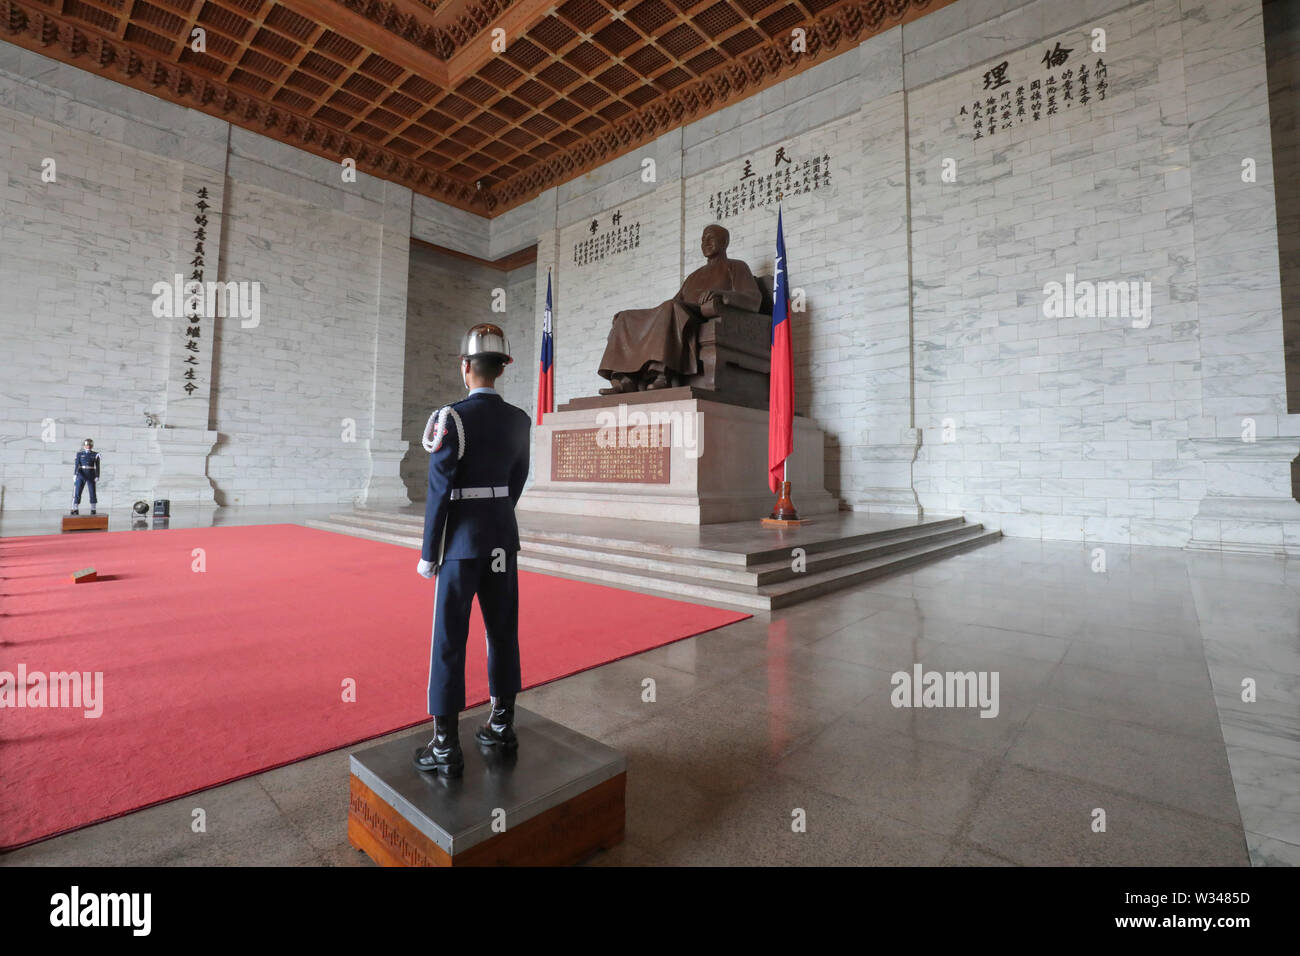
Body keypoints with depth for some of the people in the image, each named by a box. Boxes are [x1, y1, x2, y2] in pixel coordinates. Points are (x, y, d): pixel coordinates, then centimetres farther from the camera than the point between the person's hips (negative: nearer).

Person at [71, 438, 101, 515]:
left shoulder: (95, 455, 3)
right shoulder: (80, 454, 3)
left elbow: (97, 466, 1)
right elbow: (76, 464, -3)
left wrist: (97, 476, -5)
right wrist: (75, 474, -14)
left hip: (91, 476, 0)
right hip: (81, 475, 0)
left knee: (92, 492, 0)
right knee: (77, 492, -3)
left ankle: (93, 509, 8)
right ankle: (75, 510, 2)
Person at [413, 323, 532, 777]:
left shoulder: (452, 418, -15)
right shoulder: (519, 420, 3)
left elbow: (439, 493, -14)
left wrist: (428, 554, -5)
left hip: (462, 540, -5)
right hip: (504, 538, 6)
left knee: (449, 641, 4)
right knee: (503, 631, 14)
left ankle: (446, 747, 13)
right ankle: (502, 724, 28)